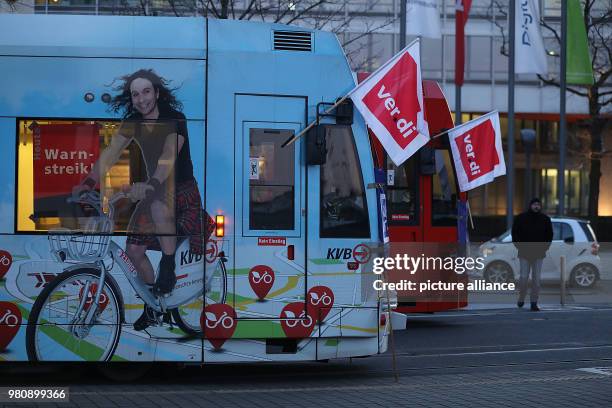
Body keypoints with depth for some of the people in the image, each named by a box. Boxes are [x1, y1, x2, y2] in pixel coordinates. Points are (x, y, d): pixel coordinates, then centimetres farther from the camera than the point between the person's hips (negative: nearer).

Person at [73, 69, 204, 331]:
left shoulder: (174, 119, -20)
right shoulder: (133, 122, -1)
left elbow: (169, 156, -35)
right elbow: (111, 152, -10)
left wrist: (151, 184, -53)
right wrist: (88, 182, -25)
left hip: (182, 191, -6)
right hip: (153, 191, 6)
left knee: (159, 203, -40)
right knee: (134, 250, -2)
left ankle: (168, 267, -22)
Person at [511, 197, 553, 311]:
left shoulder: (545, 219, 6)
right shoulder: (521, 218, 1)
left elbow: (549, 234, 14)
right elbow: (515, 233, 6)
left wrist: (545, 247, 3)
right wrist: (519, 246, -2)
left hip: (539, 254, 1)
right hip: (524, 253, -1)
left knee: (536, 278, -1)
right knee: (524, 277, -5)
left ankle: (534, 303, 2)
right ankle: (521, 298, 16)